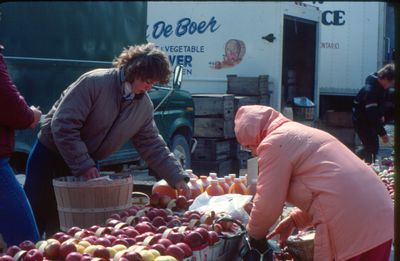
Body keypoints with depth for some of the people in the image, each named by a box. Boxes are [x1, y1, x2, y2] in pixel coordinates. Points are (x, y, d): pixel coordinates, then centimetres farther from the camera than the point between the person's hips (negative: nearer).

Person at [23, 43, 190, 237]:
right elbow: (62, 125, -28)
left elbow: (153, 146, 2)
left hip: (86, 165, 6)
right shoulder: (94, 82, -25)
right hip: (51, 155, -6)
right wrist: (84, 165, -27)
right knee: (34, 222, -1)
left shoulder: (144, 106, -4)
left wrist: (177, 178, -7)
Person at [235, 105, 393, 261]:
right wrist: (294, 220, 22)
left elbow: (267, 205, -3)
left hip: (352, 225, -9)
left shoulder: (274, 143, -4)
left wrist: (254, 234, 15)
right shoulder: (298, 134, 24)